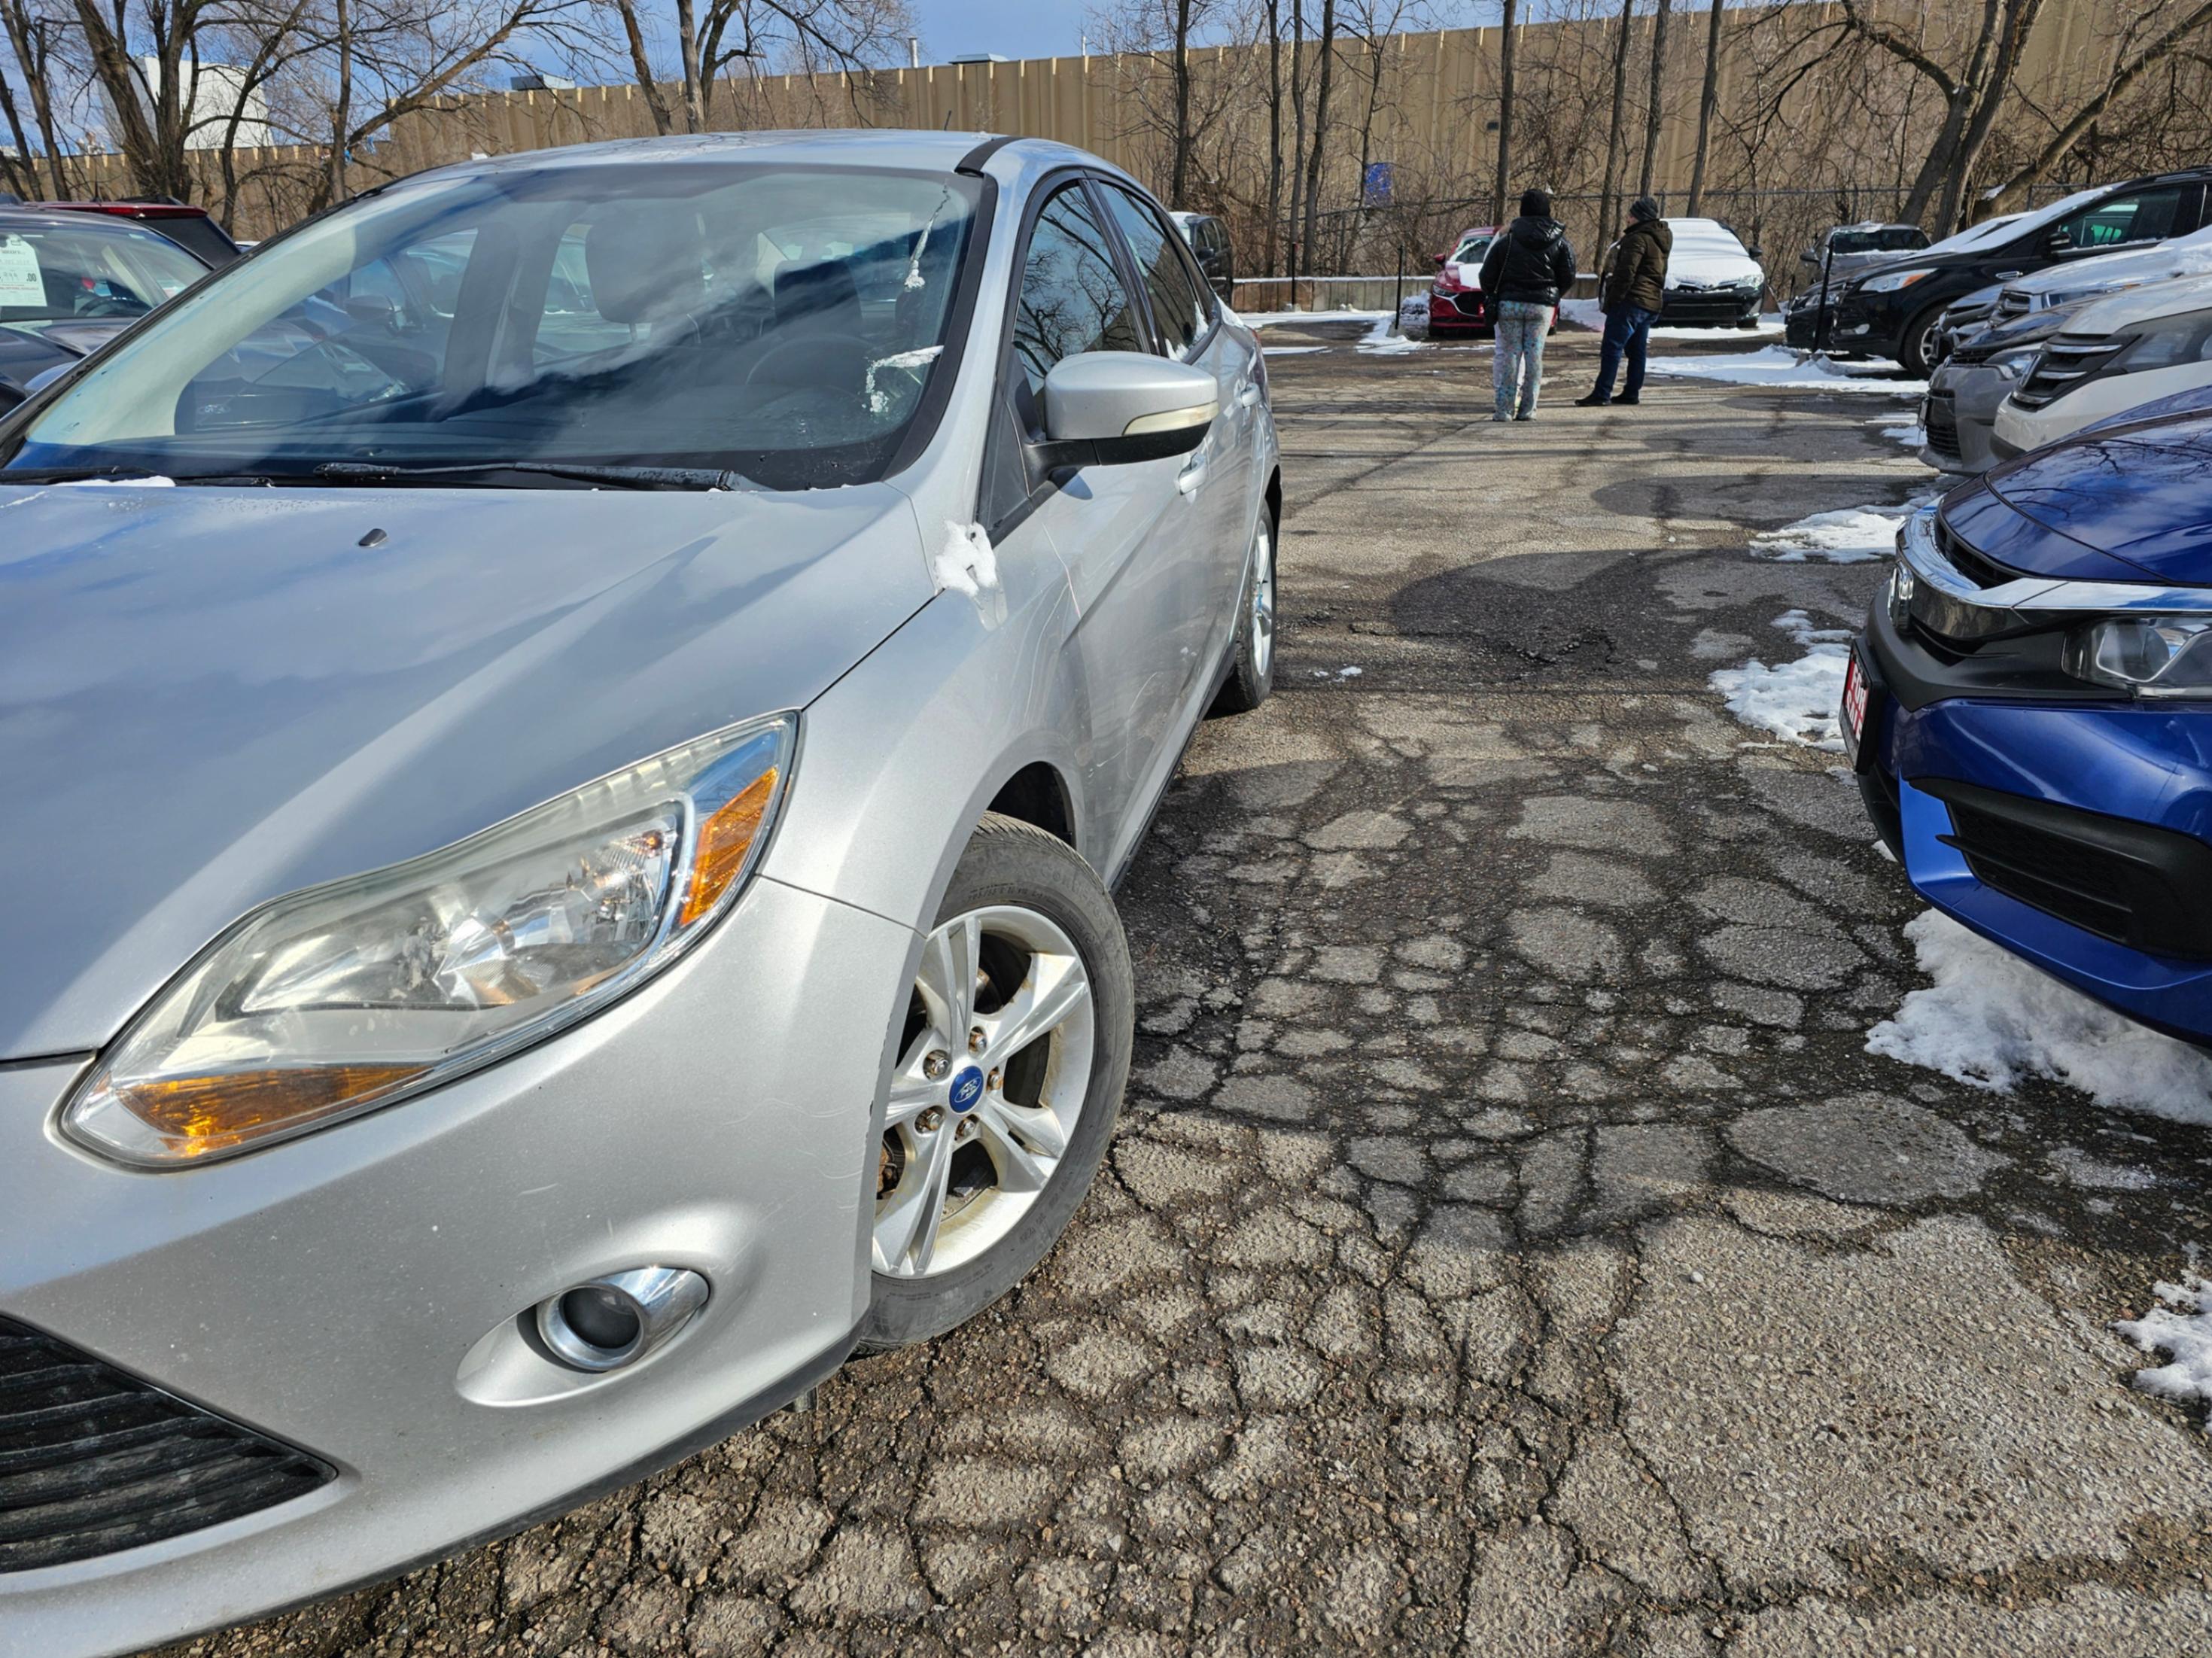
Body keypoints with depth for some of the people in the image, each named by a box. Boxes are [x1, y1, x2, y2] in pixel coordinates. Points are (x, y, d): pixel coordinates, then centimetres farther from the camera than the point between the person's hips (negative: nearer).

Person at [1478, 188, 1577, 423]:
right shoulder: (1560, 242, 3)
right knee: (1534, 355, 5)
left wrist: (1493, 296, 17)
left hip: (1509, 304, -1)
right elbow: (1568, 278, 5)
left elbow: (1487, 276, 0)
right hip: (1542, 306, 1)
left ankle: (1504, 408, -2)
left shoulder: (1506, 241, -1)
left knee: (1509, 354, 3)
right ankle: (1527, 408, 4)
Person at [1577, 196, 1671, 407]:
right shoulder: (1662, 238, 17)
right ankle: (1632, 392, 15)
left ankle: (1602, 394, -14)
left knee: (1612, 348, -10)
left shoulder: (1639, 238, -13)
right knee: (1637, 350, 13)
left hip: (1632, 300, -10)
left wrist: (1612, 300, -17)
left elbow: (1627, 272, -19)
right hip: (1652, 302, 10)